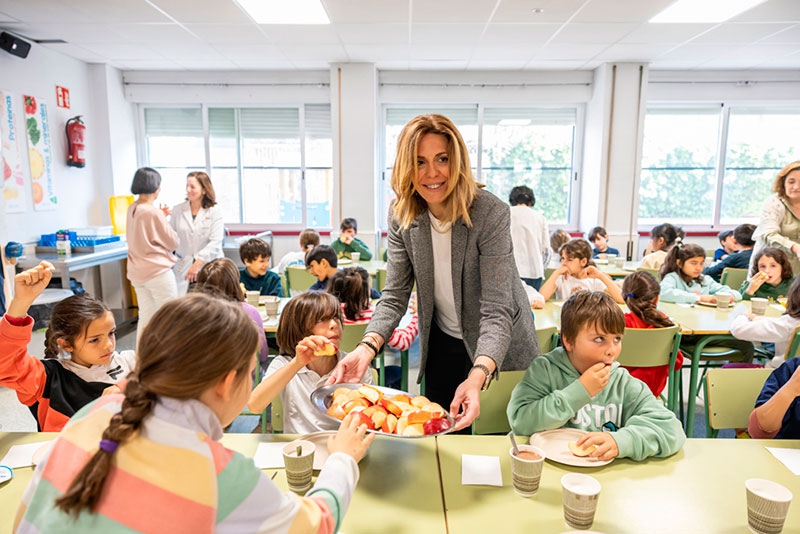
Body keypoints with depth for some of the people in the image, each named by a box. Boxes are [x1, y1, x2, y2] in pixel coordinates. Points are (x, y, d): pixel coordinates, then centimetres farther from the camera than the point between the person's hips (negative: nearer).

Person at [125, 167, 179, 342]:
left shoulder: (132, 209, 6)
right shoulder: (153, 212, -17)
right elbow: (173, 242, -10)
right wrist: (164, 219, 4)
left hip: (137, 272, 8)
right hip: (158, 271, -8)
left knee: (145, 318, 14)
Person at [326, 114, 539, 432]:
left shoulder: (490, 214, -27)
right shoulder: (401, 218, -13)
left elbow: (497, 311, -31)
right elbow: (394, 297, -12)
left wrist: (478, 377, -47)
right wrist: (366, 348, -30)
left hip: (497, 349, -3)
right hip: (442, 344, 4)